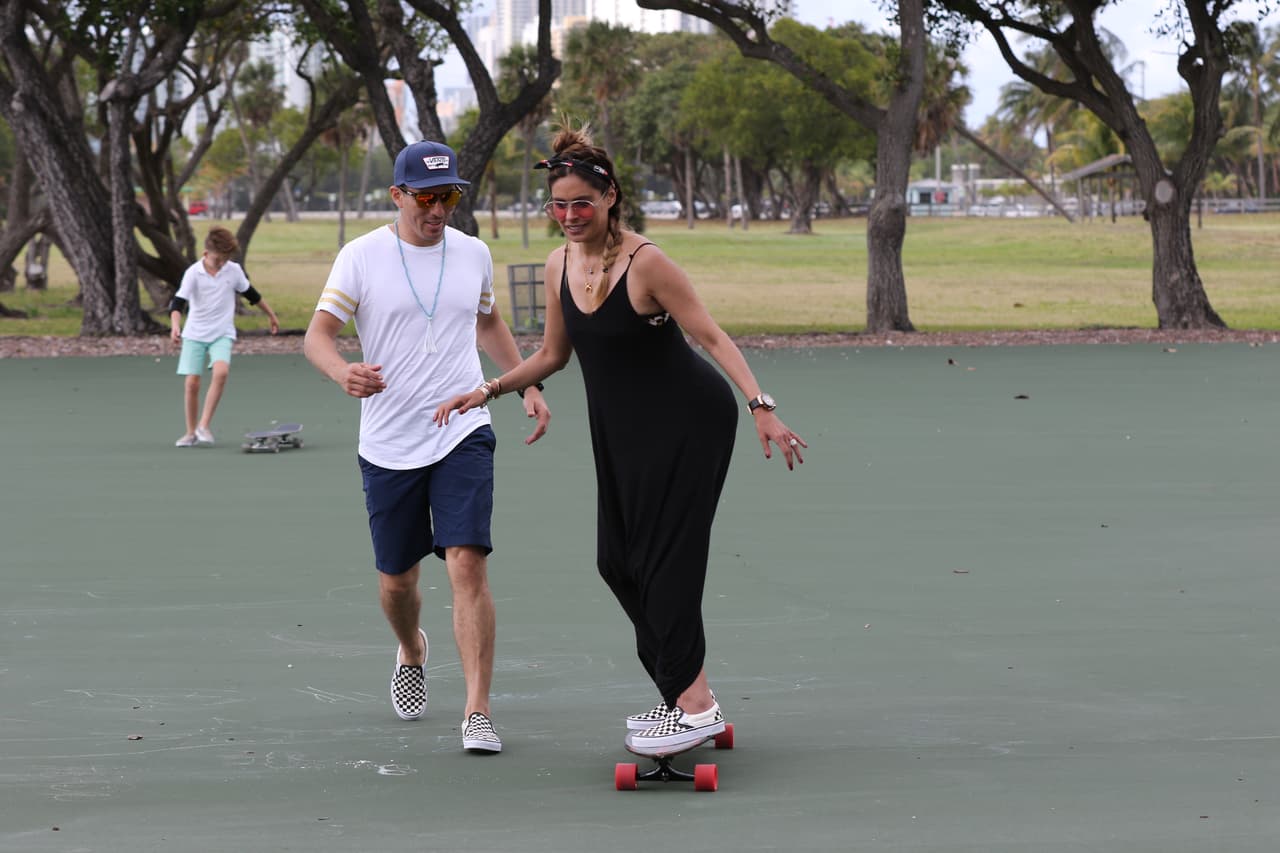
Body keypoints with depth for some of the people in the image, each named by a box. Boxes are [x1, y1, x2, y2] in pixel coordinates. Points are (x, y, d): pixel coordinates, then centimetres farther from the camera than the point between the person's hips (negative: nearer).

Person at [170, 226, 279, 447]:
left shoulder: (234, 271, -1)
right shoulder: (193, 273, -10)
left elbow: (251, 294, 15)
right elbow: (178, 302, -20)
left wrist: (271, 315, 25)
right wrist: (175, 326, -38)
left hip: (222, 334, 1)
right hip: (195, 334, -1)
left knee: (221, 371, -25)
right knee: (191, 382, -5)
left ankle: (204, 425, -17)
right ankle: (191, 432, 11)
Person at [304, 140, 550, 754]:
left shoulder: (473, 254, 6)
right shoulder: (361, 256, -4)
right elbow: (317, 334, -8)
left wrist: (529, 385, 20)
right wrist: (343, 373, -29)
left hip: (462, 435, 1)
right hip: (388, 445, -1)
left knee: (468, 564, -15)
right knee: (396, 578, 10)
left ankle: (477, 713, -14)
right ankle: (411, 652, 45)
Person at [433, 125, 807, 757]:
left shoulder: (646, 263, -21)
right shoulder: (560, 266, 1)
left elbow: (712, 337, -19)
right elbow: (553, 355, 13)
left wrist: (761, 407, -28)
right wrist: (490, 390, 4)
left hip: (689, 421, -8)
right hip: (623, 431, 8)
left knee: (665, 556, -12)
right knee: (618, 562, 7)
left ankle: (694, 706, -10)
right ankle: (684, 693, 18)